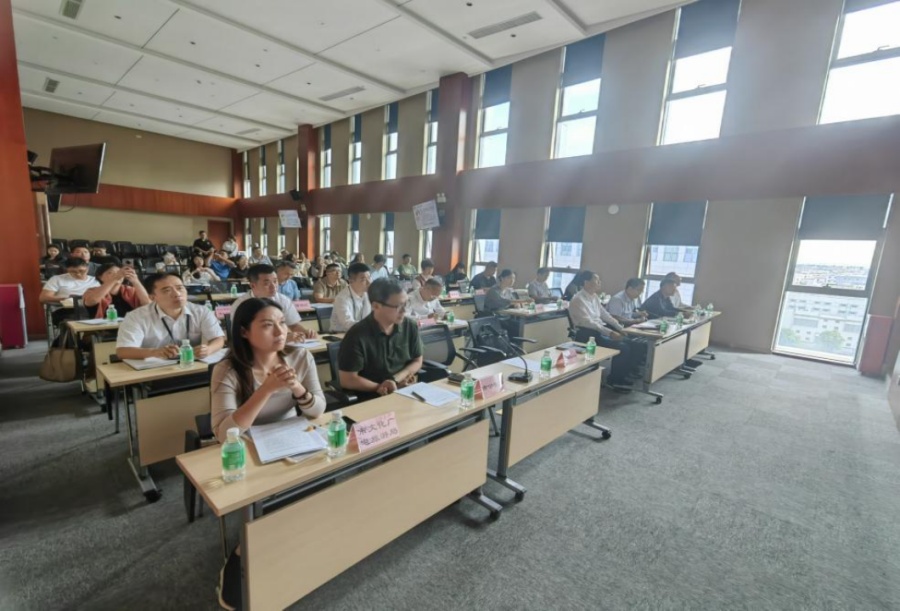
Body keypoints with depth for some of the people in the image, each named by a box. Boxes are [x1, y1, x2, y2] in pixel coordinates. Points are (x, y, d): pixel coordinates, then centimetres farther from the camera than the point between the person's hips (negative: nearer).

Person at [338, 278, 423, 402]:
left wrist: (395, 380, -6)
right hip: (370, 398, -4)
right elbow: (348, 380, -10)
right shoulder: (357, 335, -15)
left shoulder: (410, 326, -2)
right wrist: (380, 388, -14)